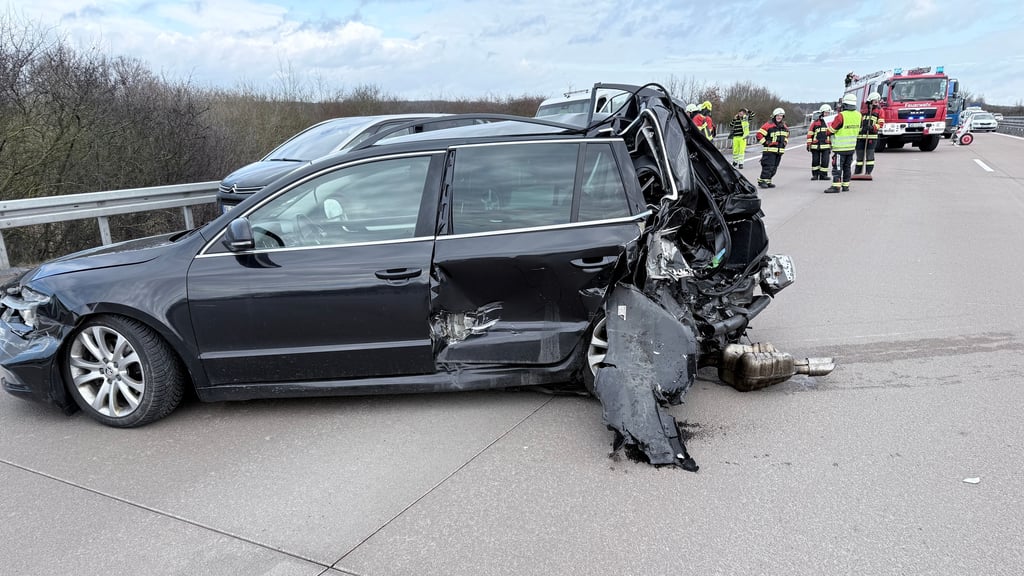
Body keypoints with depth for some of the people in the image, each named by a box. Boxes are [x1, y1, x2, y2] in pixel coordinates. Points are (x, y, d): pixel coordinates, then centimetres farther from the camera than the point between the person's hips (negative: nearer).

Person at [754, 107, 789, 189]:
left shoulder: (784, 127, 15)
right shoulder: (768, 125, -8)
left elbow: (787, 135, 34)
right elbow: (759, 134, -10)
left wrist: (785, 142, 17)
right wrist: (765, 142, -12)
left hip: (779, 151, 7)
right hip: (770, 150, -7)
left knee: (774, 168, 8)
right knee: (768, 166, -14)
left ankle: (768, 181, 14)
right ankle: (762, 181, -9)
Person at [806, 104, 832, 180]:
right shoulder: (815, 123, 1)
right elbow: (810, 134, 1)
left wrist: (831, 145, 15)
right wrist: (808, 144, -5)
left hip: (826, 146, 2)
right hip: (815, 146, -2)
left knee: (825, 161, -1)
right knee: (815, 161, 4)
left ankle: (823, 175, 6)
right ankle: (815, 175, 12)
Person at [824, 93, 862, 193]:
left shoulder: (841, 116, -18)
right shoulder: (858, 115, 4)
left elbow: (831, 130, -11)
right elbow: (858, 129, 17)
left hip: (840, 147, -7)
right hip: (851, 146, 7)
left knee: (837, 167, -4)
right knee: (847, 167, 15)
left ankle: (836, 186, -7)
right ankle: (846, 186, 19)